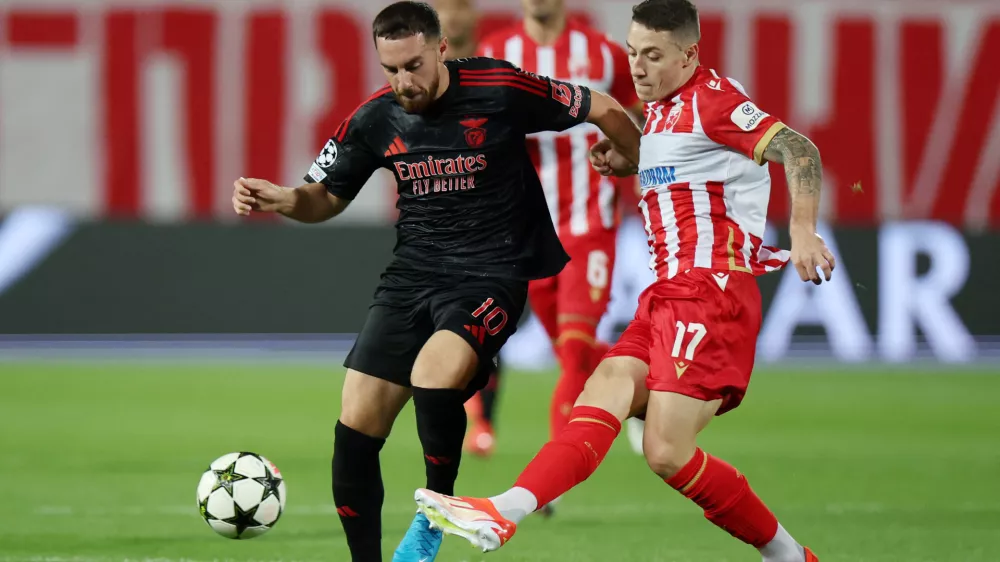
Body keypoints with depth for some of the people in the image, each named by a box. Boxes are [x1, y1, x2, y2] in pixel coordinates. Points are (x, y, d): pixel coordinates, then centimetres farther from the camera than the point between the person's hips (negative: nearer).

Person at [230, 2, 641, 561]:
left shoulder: (501, 91, -12)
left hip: (490, 277, -5)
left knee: (432, 378, -31)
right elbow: (327, 197, 13)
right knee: (355, 428, -4)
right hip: (412, 275, 5)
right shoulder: (374, 120, 0)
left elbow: (605, 110, -1)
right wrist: (281, 199, -8)